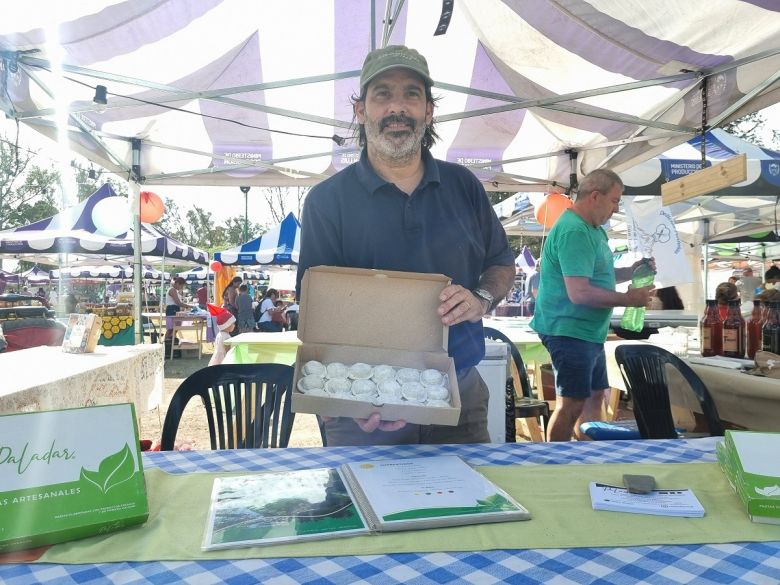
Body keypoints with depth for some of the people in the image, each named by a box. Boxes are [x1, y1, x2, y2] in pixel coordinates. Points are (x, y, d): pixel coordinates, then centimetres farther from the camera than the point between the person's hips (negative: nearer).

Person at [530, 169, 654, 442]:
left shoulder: (593, 229, 13)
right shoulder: (573, 232, -20)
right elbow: (579, 293, -27)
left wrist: (632, 271, 8)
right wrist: (628, 299, -17)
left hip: (589, 332, 11)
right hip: (570, 331, -11)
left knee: (594, 397, 18)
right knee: (572, 404, -4)